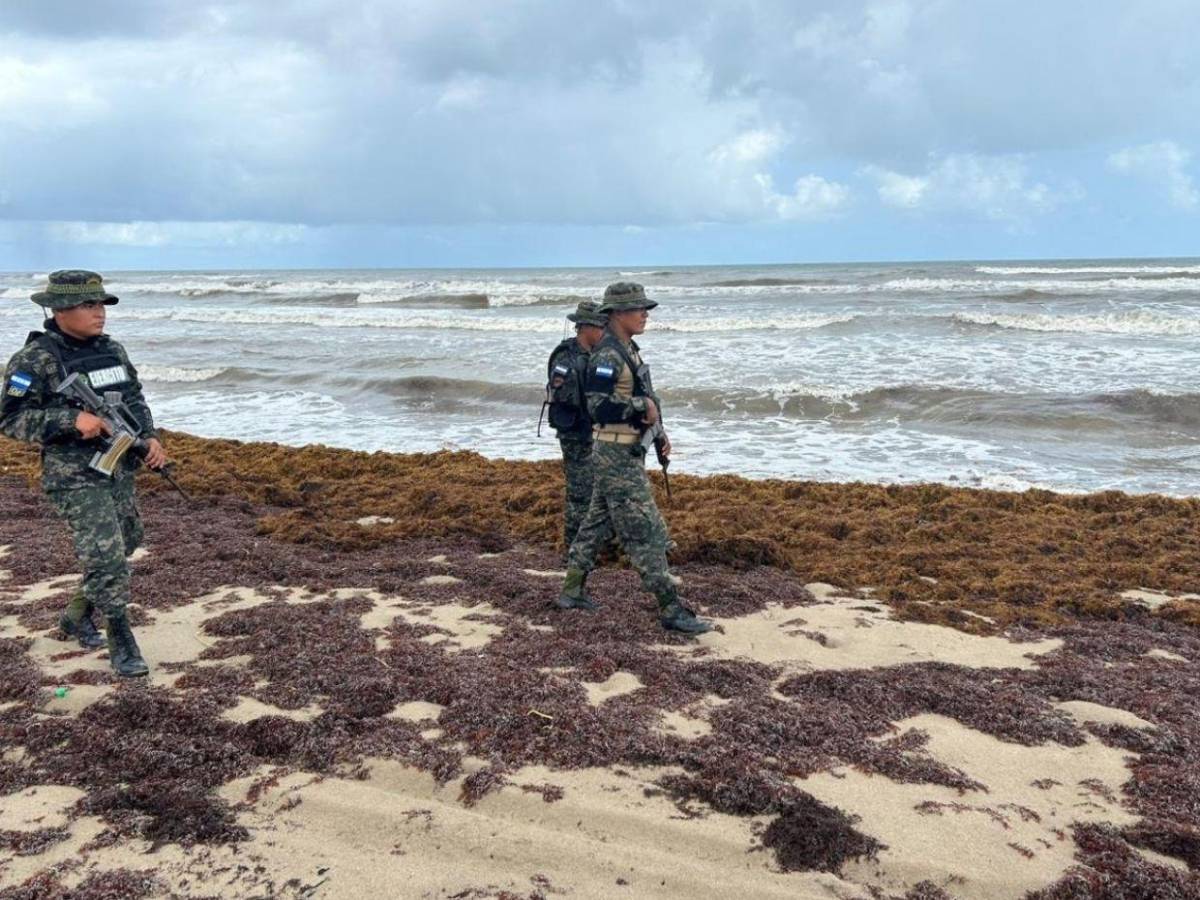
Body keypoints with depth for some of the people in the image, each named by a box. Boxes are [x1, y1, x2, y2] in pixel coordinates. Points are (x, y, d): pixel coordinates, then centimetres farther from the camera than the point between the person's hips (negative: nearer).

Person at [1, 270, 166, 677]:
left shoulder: (113, 350, 7)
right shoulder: (35, 359, -12)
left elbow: (136, 400, 16)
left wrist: (149, 437, -1)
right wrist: (71, 421, -24)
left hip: (120, 471, 7)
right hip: (74, 477, -7)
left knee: (121, 548, 18)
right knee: (107, 556, -11)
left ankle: (77, 615, 39)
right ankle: (121, 643, 4)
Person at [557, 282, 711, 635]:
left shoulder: (628, 350, 14)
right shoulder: (606, 355, -18)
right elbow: (599, 405, -27)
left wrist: (658, 432, 13)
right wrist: (644, 405, -18)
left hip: (626, 452, 10)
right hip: (617, 456, -10)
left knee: (598, 523, 17)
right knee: (645, 531, -7)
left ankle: (572, 591, 28)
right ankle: (671, 609, -3)